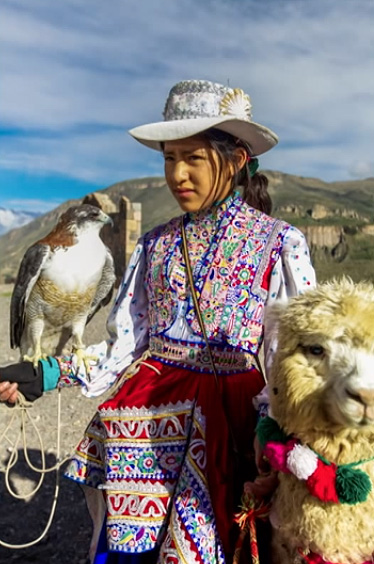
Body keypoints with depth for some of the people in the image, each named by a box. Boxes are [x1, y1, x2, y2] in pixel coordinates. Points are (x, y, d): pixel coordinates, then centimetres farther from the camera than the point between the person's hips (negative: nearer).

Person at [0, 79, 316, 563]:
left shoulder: (278, 242, -4)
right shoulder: (156, 245, 6)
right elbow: (124, 345, 7)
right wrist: (42, 375, -4)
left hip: (228, 412, -3)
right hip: (148, 413, 3)